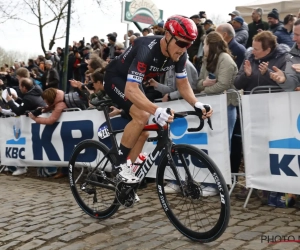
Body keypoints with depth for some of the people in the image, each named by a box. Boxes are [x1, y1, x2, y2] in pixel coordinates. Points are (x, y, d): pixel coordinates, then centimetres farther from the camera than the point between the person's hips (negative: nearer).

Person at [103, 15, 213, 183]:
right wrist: (156, 111, -61)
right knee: (142, 116, -30)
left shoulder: (179, 54, -17)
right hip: (115, 78, -7)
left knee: (143, 131, 4)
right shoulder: (147, 50, -39)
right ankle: (120, 163, -9)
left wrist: (196, 104, -26)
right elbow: (131, 90, -47)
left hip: (133, 81, 8)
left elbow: (183, 84, -6)